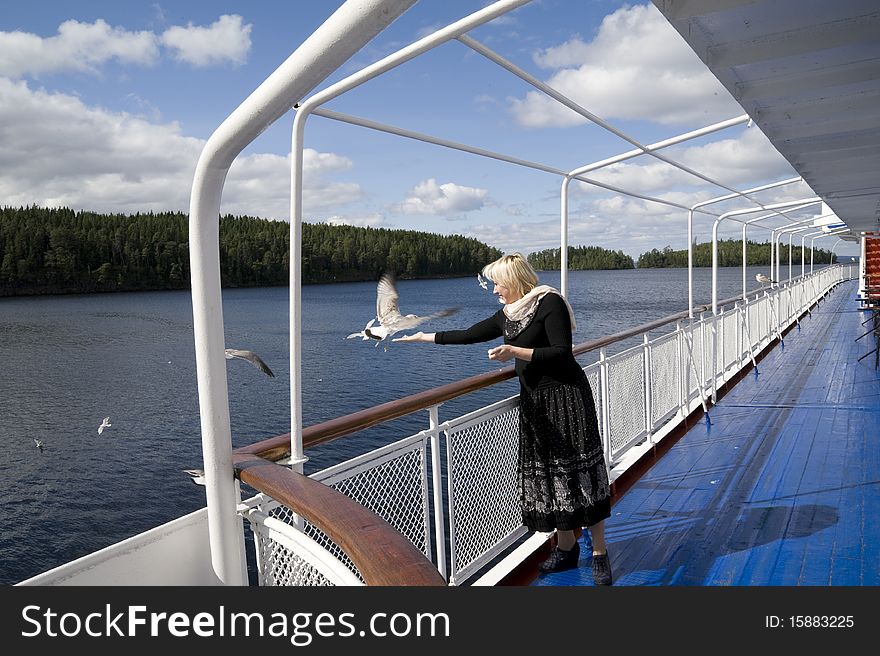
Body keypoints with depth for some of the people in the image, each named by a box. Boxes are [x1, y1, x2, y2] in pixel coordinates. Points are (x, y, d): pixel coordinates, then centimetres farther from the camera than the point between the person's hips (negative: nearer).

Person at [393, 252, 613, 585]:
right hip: (534, 401, 7)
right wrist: (422, 336, 24)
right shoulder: (507, 315, 12)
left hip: (565, 395, -7)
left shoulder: (549, 302, -11)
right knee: (545, 474, 6)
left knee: (578, 471, -5)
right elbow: (468, 334, 20)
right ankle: (566, 548, 19)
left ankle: (600, 554, 7)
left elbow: (562, 353, -17)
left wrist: (514, 352, -21)